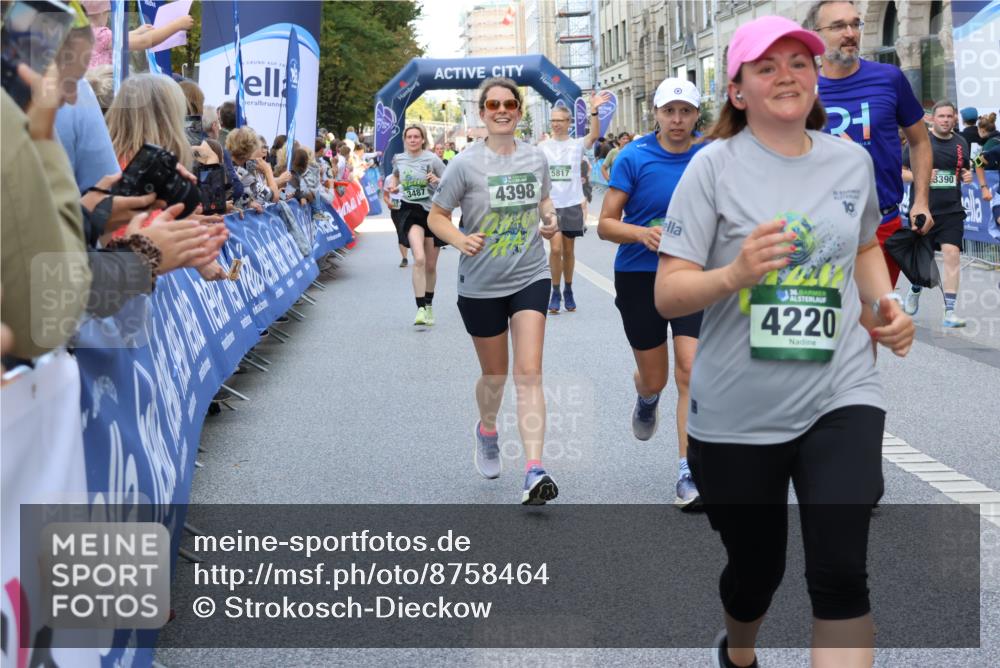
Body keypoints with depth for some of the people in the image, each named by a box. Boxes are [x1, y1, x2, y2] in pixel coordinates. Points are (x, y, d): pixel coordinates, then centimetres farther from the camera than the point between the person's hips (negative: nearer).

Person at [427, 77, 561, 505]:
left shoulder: (536, 159, 1)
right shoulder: (466, 164, -10)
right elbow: (436, 217, -5)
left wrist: (550, 218, -2)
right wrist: (460, 240, -24)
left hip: (530, 278, 1)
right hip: (481, 285, -1)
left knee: (529, 373, -11)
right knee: (494, 375, 13)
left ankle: (534, 473, -17)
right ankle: (487, 432, 48)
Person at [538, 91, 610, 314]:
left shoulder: (577, 144, -1)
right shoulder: (542, 147, 3)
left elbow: (594, 136, -22)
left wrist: (594, 111, -36)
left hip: (572, 205, 0)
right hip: (551, 205, 0)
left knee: (569, 250, 9)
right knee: (556, 248, -12)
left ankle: (568, 292, 24)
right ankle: (555, 293, 1)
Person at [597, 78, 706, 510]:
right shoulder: (634, 157, -7)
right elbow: (605, 225, -8)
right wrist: (642, 233, -25)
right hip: (639, 275, -1)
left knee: (691, 372, -13)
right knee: (654, 378, 10)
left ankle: (688, 474, -6)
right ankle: (647, 400, 51)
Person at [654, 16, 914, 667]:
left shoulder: (853, 161, 4)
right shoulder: (715, 166, -8)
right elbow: (667, 295, -11)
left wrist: (886, 302, 5)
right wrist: (733, 275, -31)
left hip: (841, 398, 2)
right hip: (736, 414, -2)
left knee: (840, 573, -14)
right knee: (756, 569, 15)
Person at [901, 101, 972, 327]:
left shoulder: (961, 143, 9)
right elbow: (900, 172, -1)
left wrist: (968, 176, 0)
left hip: (952, 211, 2)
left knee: (952, 254, -13)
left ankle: (949, 312, -11)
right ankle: (915, 291, 44)